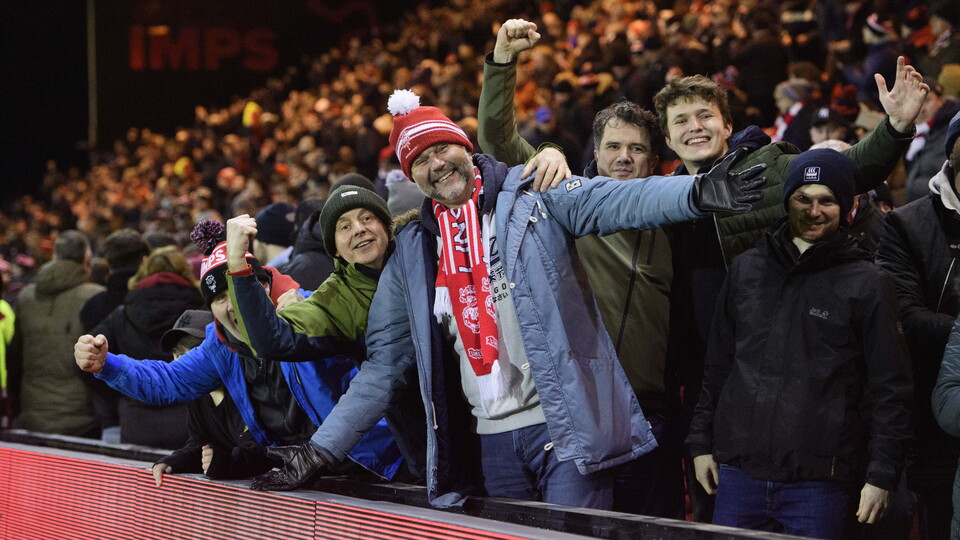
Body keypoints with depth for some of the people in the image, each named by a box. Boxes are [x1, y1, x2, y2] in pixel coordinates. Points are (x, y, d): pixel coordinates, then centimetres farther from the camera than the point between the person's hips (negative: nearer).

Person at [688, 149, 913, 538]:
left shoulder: (867, 284, 0)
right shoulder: (746, 269, 12)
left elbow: (891, 390, -1)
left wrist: (882, 475, -6)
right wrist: (701, 442, 14)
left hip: (817, 482, -3)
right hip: (738, 473, 4)